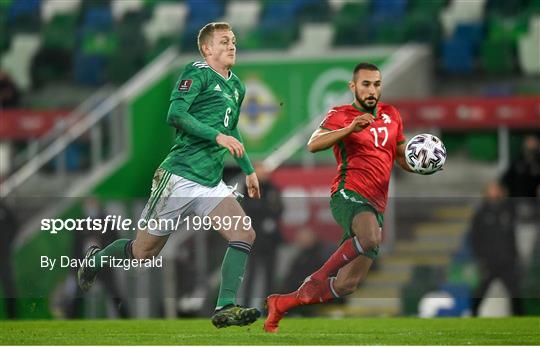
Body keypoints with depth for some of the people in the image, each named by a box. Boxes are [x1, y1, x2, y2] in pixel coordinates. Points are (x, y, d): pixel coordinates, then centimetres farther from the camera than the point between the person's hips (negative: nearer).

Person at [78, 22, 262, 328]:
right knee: (144, 251, 5)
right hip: (180, 176, -7)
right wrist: (218, 136, -27)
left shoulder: (236, 87, 16)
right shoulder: (198, 73, -9)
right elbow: (176, 114, -23)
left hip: (211, 182, 7)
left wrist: (249, 170, 31)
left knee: (245, 234, -15)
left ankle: (226, 307, -14)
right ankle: (96, 259, 34)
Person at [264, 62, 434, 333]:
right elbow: (313, 145, -17)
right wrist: (350, 129, -30)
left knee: (347, 284, 3)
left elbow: (403, 159, 28)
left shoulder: (391, 115, 19)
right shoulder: (340, 116, 0)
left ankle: (280, 304, 18)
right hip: (349, 193, -7)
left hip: (375, 205, 7)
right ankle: (318, 280, -22)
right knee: (371, 238, -39)